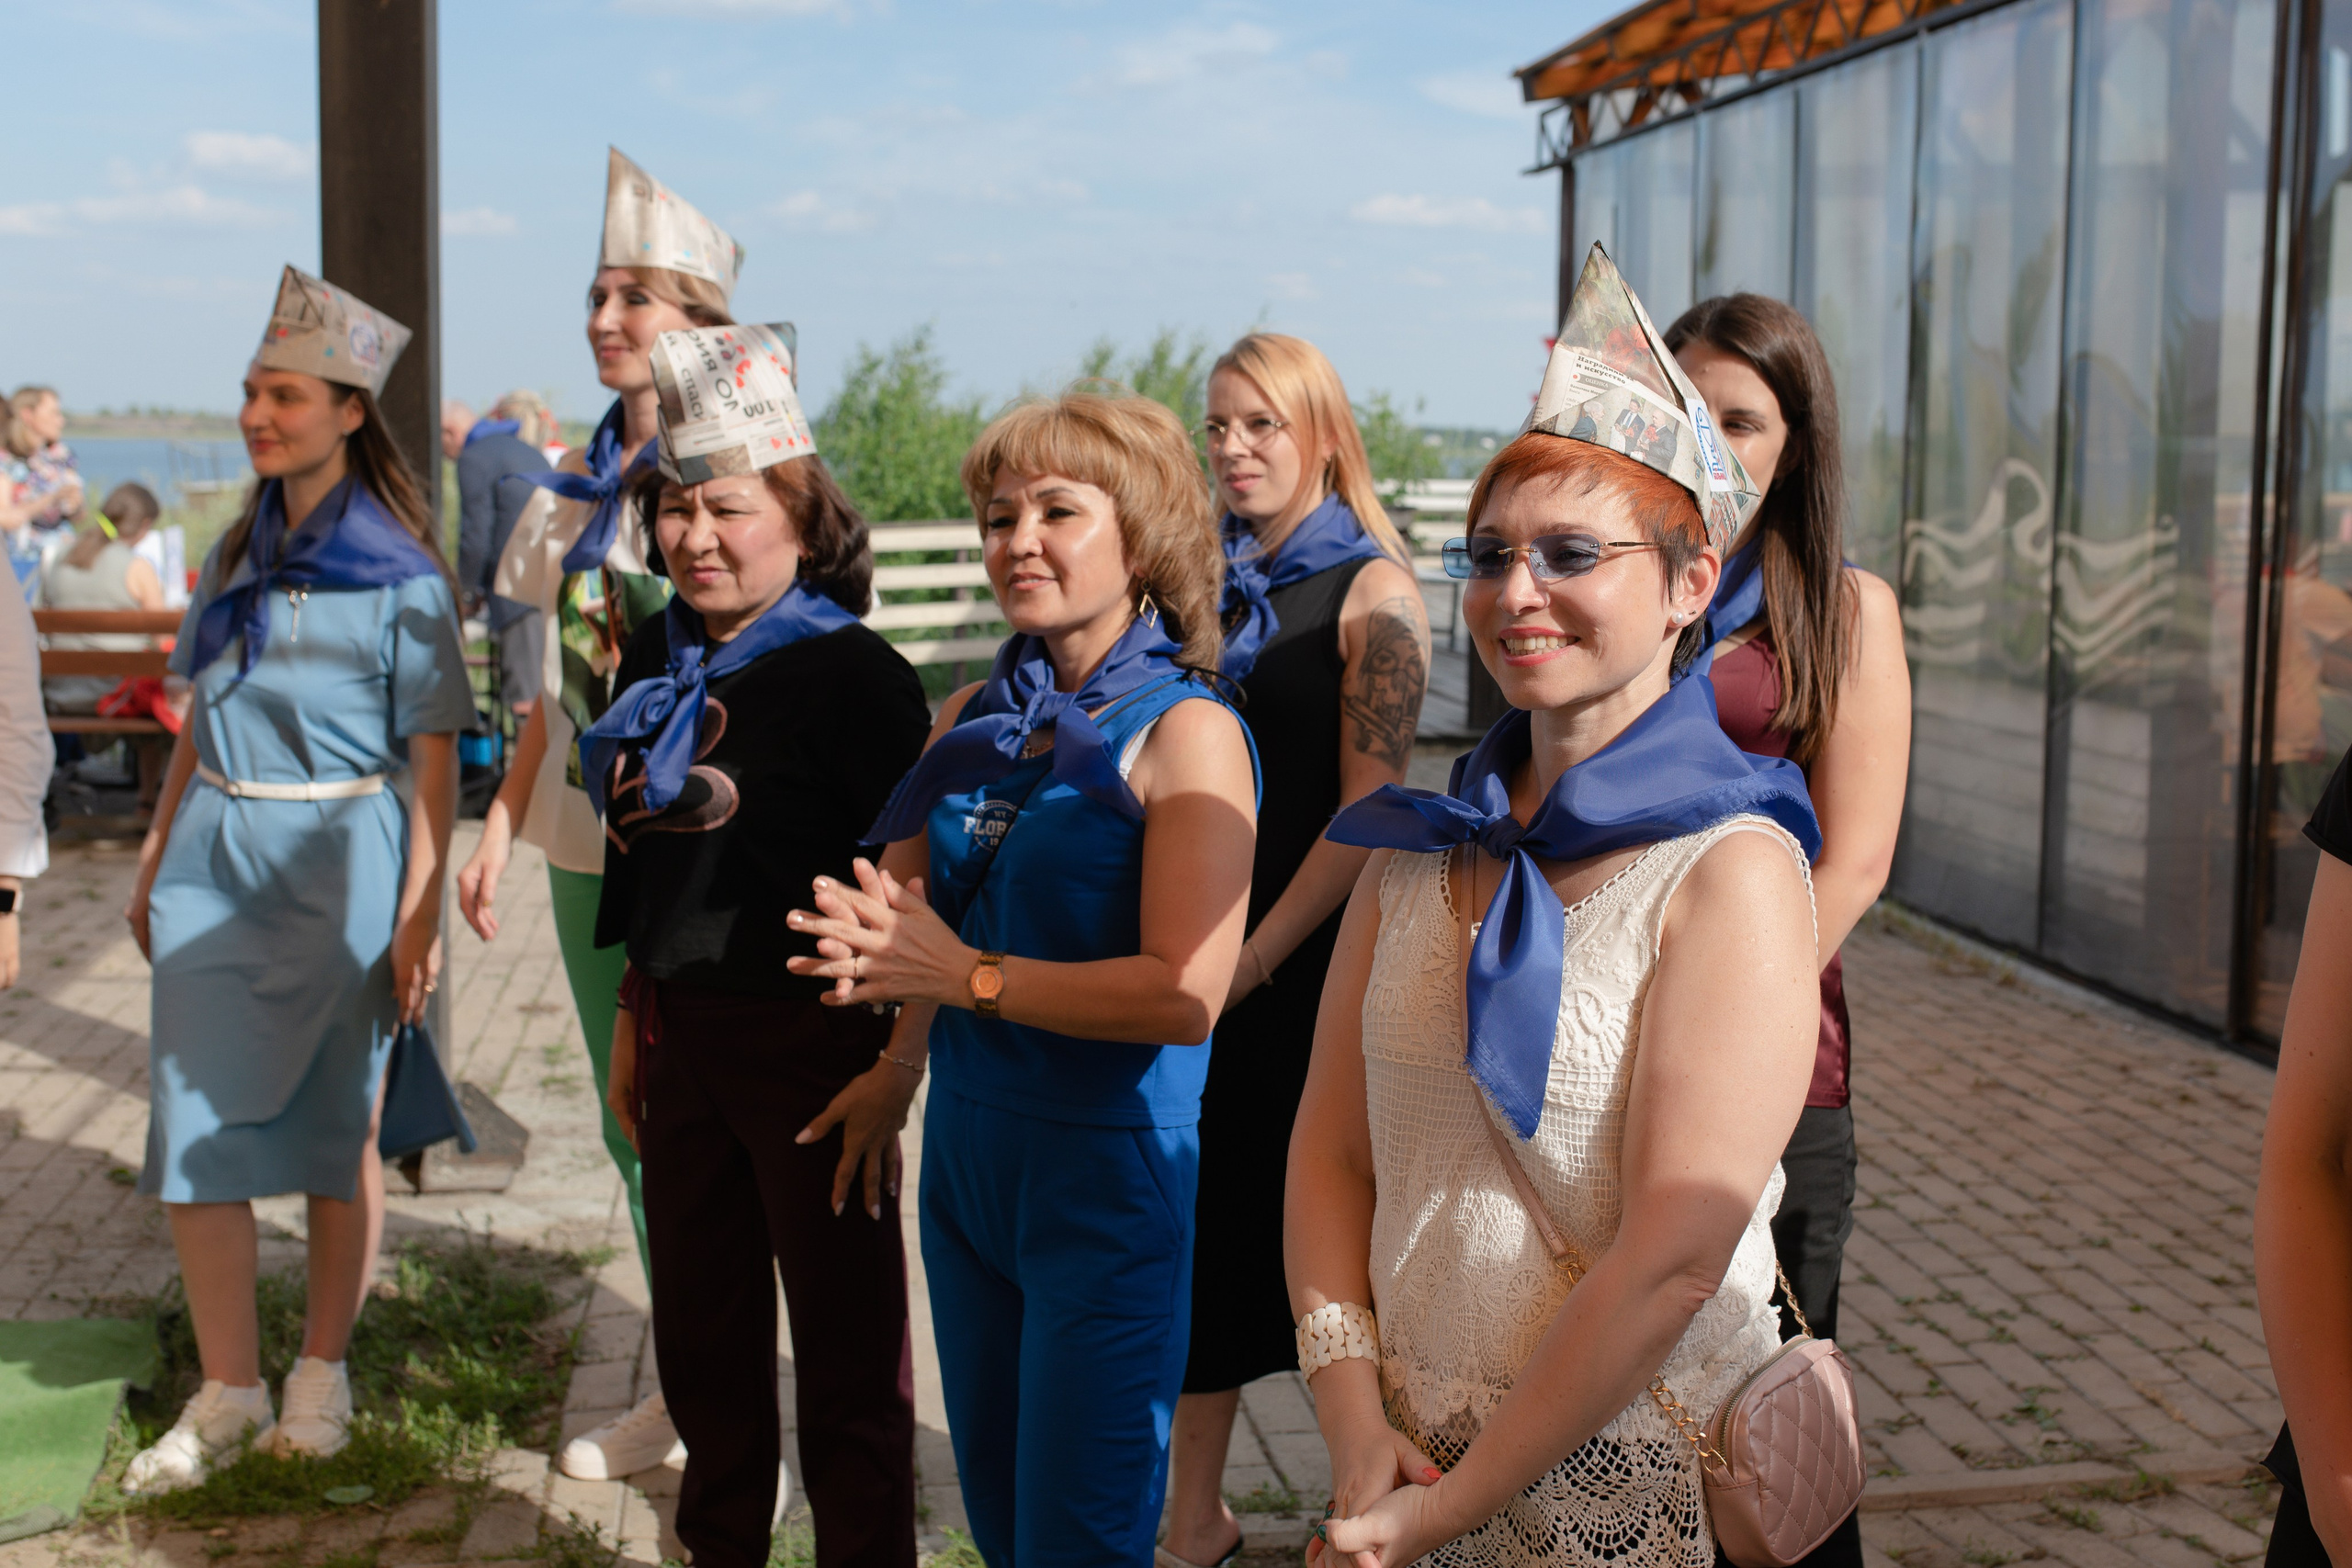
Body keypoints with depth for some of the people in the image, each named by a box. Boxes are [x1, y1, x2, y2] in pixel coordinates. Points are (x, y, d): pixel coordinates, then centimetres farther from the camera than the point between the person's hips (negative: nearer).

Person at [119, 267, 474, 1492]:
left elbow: (432, 756, -7)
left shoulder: (401, 573, -5)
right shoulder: (236, 554, 12)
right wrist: (156, 856, 15)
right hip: (214, 853, 5)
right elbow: (202, 717, 18)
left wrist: (420, 912, -13)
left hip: (338, 857, -5)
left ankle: (321, 1371, 21)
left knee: (337, 1125, 5)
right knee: (195, 1120, 1)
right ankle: (227, 1393, 12)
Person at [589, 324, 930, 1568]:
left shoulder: (853, 672, -14)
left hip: (811, 1036, -7)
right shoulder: (658, 659, 8)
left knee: (844, 1335, 4)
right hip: (680, 1029, 7)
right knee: (698, 1322, 19)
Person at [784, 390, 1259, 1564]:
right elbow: (918, 899, 17)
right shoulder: (974, 721, 6)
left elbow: (1187, 993, -22)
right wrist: (893, 1020, -3)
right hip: (964, 1152, 7)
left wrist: (963, 974, -21)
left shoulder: (1185, 731, -13)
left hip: (1108, 1170, -6)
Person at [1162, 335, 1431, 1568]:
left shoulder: (1371, 589, -8)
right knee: (1206, 1218, 11)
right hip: (1211, 959, 5)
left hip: (1320, 958, -5)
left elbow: (1371, 806, -14)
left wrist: (1258, 953, -14)